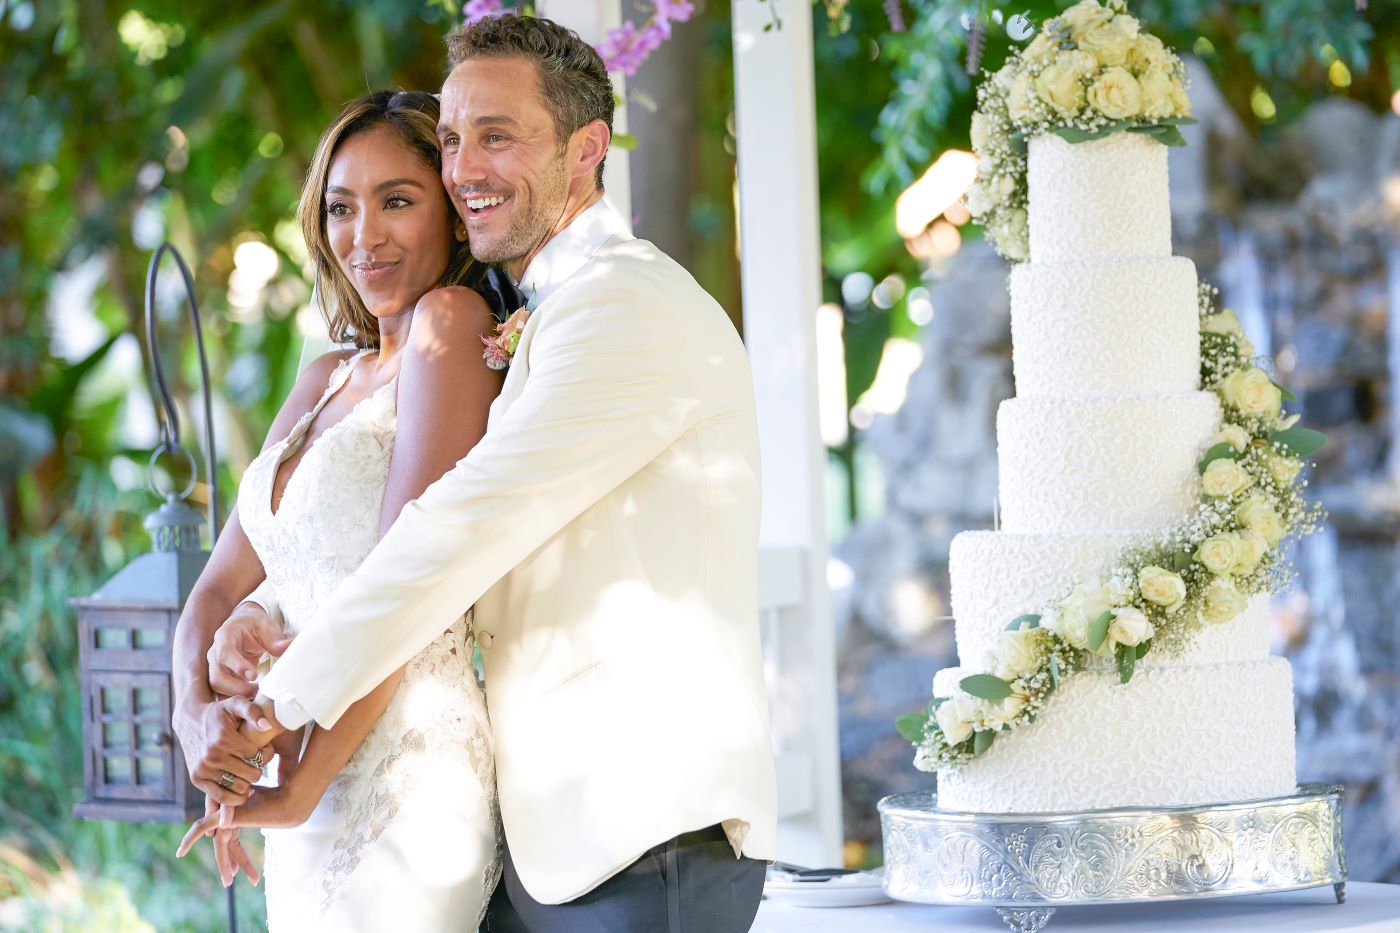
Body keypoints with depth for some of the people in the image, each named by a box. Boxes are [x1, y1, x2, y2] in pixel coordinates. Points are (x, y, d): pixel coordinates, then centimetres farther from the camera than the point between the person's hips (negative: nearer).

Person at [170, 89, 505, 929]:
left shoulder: (451, 324, -9)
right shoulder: (327, 382, 16)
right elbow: (223, 585, 13)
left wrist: (298, 788, -14)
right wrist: (197, 715, -8)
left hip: (402, 792, -8)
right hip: (312, 815, 8)